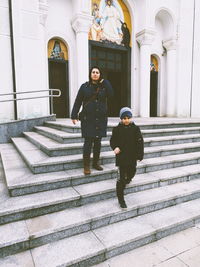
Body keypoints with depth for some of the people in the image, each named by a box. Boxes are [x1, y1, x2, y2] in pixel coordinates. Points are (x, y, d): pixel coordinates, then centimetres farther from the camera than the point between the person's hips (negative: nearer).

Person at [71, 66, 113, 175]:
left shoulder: (104, 86, 8)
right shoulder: (85, 86, 3)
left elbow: (110, 94, -12)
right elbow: (78, 102, 1)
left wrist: (104, 81, -6)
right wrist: (74, 115, -6)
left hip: (101, 119, 3)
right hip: (87, 119, -2)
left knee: (98, 142, 9)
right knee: (88, 142, -4)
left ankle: (96, 163, 24)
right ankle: (86, 166, 5)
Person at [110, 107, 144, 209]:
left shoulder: (135, 128, -1)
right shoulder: (117, 129, -4)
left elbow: (140, 142, -1)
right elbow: (112, 141, 4)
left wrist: (140, 155, -7)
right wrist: (115, 147, -17)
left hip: (132, 157, 3)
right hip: (122, 157, -2)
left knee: (131, 173, 18)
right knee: (123, 178, -1)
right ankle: (121, 199, 13)